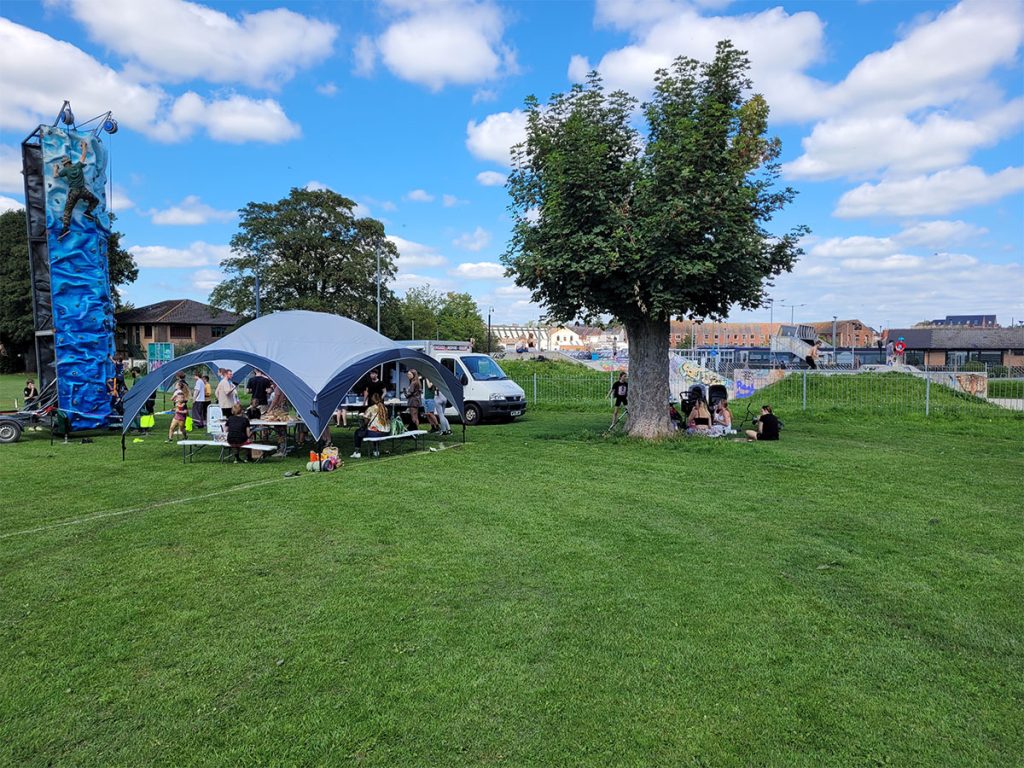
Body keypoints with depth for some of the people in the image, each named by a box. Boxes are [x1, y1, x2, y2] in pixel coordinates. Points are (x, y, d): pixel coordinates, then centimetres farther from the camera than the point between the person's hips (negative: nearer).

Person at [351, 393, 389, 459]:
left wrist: (363, 427, 14)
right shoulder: (385, 409, 8)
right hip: (386, 432, 6)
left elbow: (366, 422, -6)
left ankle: (357, 452, 13)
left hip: (375, 432, -6)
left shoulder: (370, 409, -6)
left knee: (358, 432, 17)